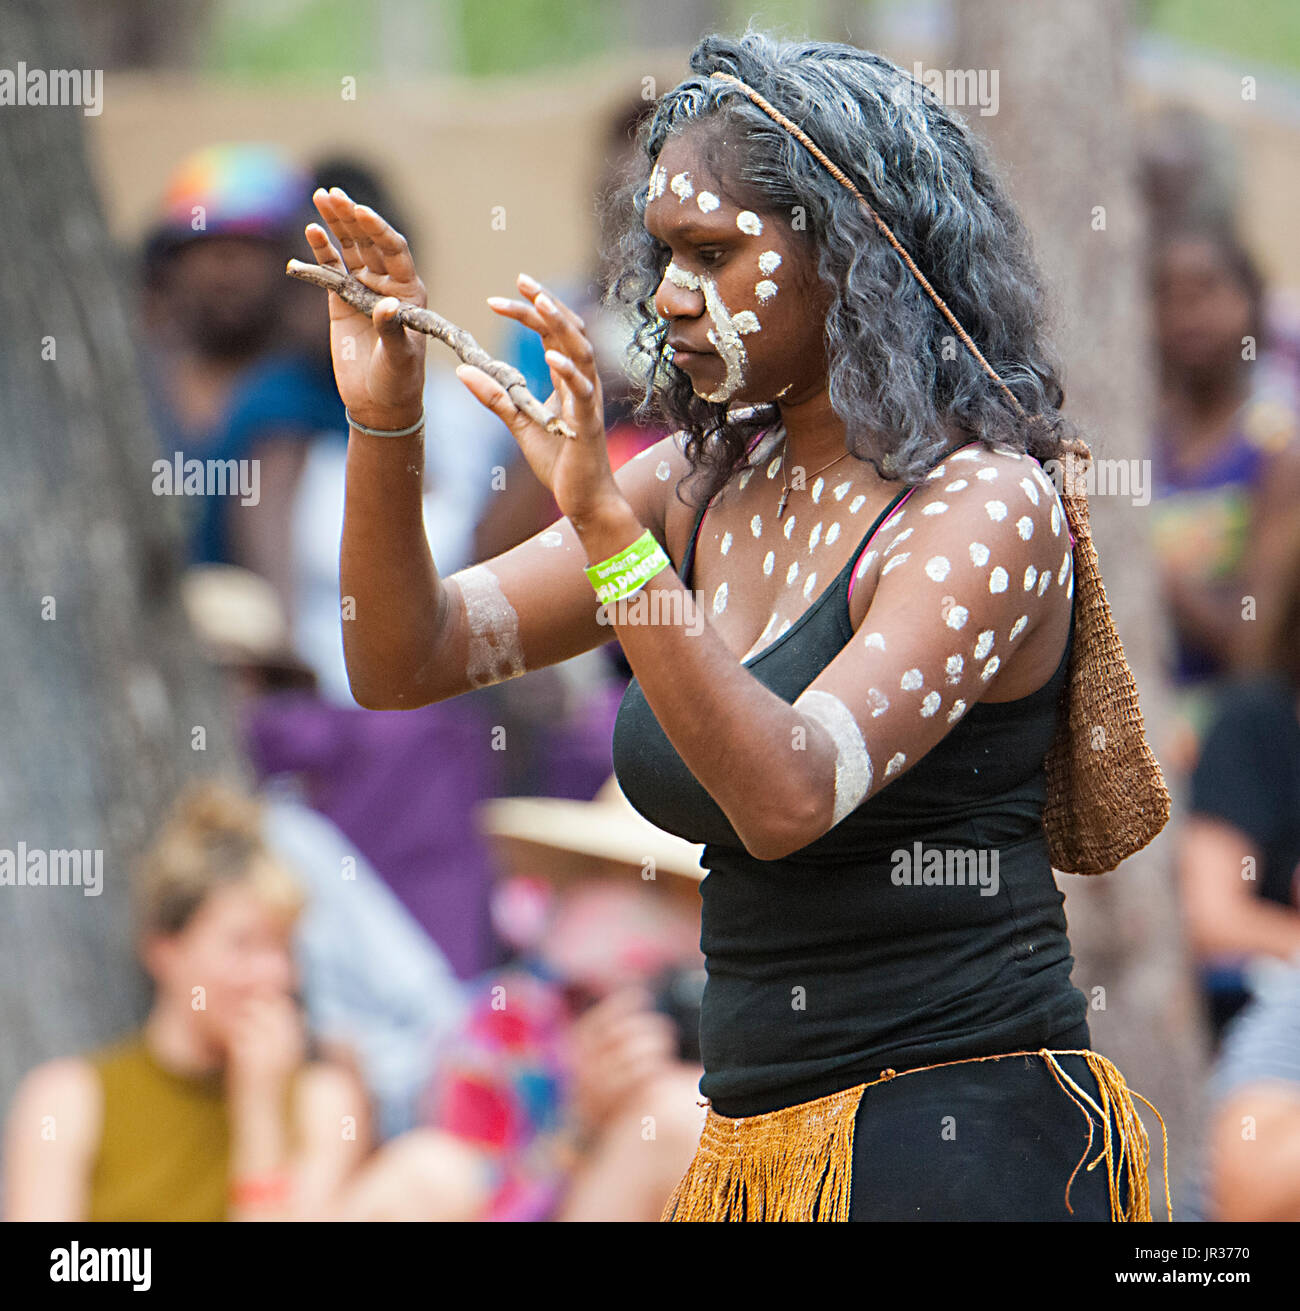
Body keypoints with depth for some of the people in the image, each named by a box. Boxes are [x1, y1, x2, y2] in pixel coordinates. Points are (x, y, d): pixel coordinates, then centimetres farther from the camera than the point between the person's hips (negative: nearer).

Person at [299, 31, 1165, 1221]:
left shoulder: (986, 507, -12)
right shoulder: (705, 488, 10)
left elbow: (789, 797, -26)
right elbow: (405, 663, 9)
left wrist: (603, 520, -31)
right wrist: (383, 421, -6)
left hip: (961, 1151, -7)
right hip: (755, 1145, 7)